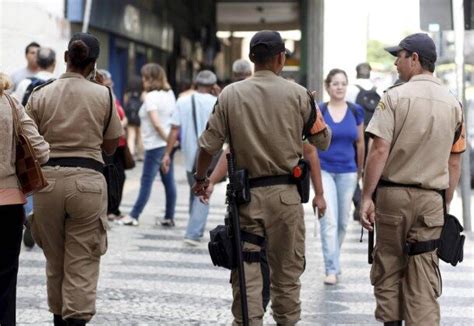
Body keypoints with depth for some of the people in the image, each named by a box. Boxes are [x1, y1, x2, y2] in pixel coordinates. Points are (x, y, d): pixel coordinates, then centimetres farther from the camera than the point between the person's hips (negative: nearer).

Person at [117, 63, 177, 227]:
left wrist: (168, 139, -10)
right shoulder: (169, 94, 10)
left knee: (146, 181, -4)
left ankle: (134, 216, 0)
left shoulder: (151, 97, -13)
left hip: (155, 144, -8)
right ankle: (169, 217, 14)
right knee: (169, 181, 9)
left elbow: (156, 123, -20)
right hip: (168, 144, 8)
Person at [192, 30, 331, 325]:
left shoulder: (230, 94, -1)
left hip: (246, 195, 1)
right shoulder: (297, 94, -3)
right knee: (287, 270, 10)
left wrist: (200, 178, 17)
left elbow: (208, 145, -1)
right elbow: (322, 141, 4)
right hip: (285, 193, -1)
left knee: (246, 272, 6)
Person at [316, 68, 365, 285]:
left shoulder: (355, 112, 4)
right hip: (324, 170, -3)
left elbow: (360, 142, 11)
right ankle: (331, 269, -8)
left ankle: (334, 261, 28)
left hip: (347, 172, 3)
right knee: (329, 220, -10)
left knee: (342, 221, 10)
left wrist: (360, 170, 15)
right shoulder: (318, 111, -3)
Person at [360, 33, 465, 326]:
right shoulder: (453, 103, 6)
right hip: (431, 201, 3)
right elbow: (454, 164, 9)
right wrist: (445, 206, 15)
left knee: (388, 271, 11)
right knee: (424, 281, 5)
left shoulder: (395, 97, -7)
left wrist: (367, 197, -9)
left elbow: (379, 151, -13)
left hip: (393, 194, -3)